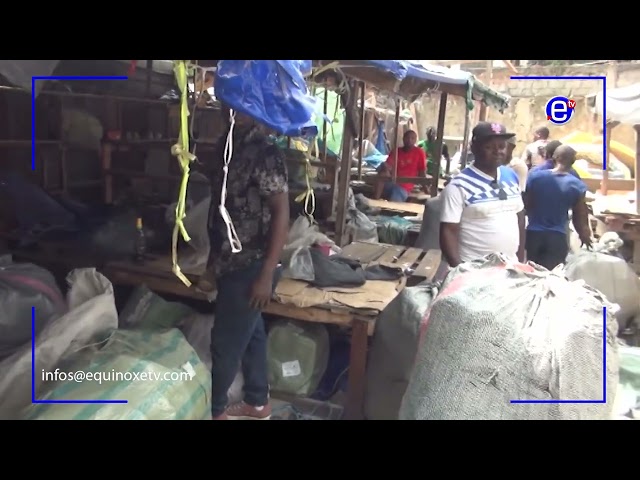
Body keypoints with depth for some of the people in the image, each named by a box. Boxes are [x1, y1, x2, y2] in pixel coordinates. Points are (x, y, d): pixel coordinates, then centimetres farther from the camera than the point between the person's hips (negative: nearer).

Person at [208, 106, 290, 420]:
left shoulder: (266, 154, -18)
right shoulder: (230, 146, 8)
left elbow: (281, 214, -20)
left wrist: (267, 275, -22)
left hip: (250, 267, -8)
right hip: (232, 263, 9)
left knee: (226, 342, 5)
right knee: (250, 334, 19)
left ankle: (213, 409, 25)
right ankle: (258, 403, 35)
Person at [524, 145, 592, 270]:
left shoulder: (535, 175, -5)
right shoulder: (578, 186, -5)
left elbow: (525, 205, 1)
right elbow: (579, 217, 2)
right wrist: (584, 236, 20)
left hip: (533, 234, 1)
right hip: (557, 237, -1)